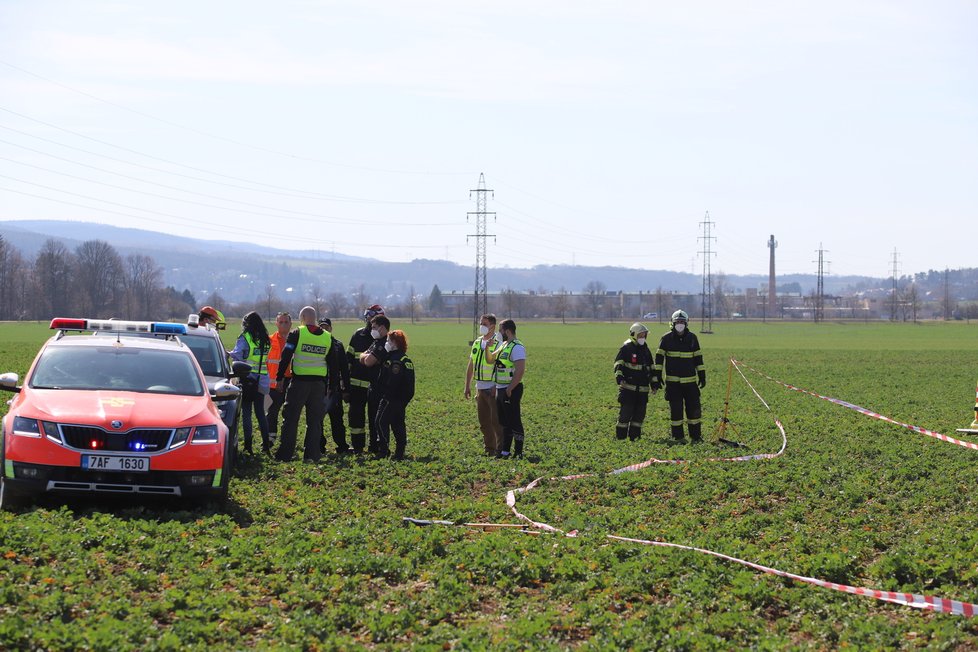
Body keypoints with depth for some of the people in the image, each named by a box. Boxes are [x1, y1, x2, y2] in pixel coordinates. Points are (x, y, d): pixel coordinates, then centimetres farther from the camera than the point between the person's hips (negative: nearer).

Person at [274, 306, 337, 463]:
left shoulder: (297, 334, -6)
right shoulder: (328, 337, 9)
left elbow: (285, 357, -7)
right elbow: (331, 363, 14)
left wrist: (279, 378, 2)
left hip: (299, 381, -3)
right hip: (319, 383, 4)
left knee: (290, 419, 3)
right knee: (315, 420, 9)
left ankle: (285, 454, 3)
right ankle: (312, 454, 6)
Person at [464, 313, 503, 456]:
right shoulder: (477, 343, 14)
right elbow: (470, 366, 19)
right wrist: (467, 385, 16)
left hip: (493, 388, -7)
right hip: (480, 388, 7)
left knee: (496, 420, -6)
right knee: (483, 421, 10)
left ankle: (500, 448, -1)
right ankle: (489, 448, 17)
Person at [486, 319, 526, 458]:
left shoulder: (517, 347, -16)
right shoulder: (502, 345, 15)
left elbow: (520, 370, -24)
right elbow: (490, 360, 27)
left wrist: (510, 389, -24)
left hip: (511, 390, -10)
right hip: (500, 388, 10)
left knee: (514, 421, -6)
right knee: (504, 421, 14)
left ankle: (518, 452, -2)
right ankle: (505, 451, 21)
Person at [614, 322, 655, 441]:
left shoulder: (646, 350, 16)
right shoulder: (626, 348, -5)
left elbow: (651, 368, 25)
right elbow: (618, 364, -15)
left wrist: (653, 382, 20)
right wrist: (619, 376, -31)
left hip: (643, 388, 7)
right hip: (628, 387, -7)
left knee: (640, 413, 7)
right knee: (625, 413, -7)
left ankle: (634, 436, 14)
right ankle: (620, 436, -1)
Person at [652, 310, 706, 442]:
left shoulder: (692, 338, 7)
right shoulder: (666, 339, -1)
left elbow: (698, 358, 12)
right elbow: (658, 359, -2)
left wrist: (702, 376, 10)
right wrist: (656, 378, -7)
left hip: (690, 380, 2)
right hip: (672, 381, -2)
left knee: (694, 408, 2)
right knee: (675, 409, 1)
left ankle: (696, 435, 12)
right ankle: (678, 436, 9)